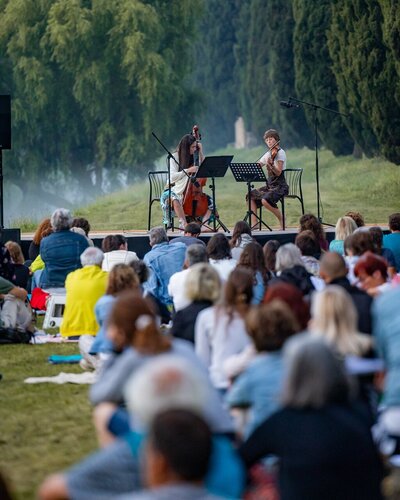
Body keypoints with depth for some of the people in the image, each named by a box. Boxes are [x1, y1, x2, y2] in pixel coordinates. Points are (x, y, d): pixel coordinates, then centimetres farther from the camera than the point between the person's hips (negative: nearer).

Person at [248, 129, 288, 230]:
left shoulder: (280, 153, -11)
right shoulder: (268, 154, 13)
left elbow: (278, 173, -20)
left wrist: (271, 165, -38)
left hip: (280, 186, -9)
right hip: (269, 185, 9)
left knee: (265, 200, -30)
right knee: (251, 195, 1)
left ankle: (282, 222, -13)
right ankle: (254, 223, -2)